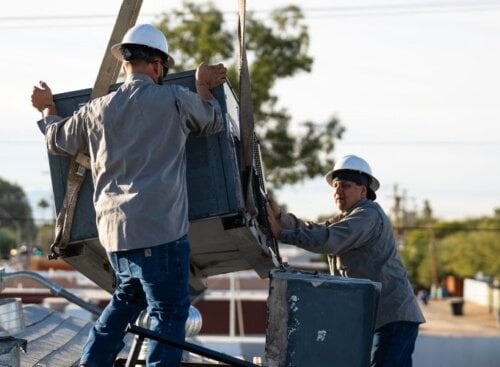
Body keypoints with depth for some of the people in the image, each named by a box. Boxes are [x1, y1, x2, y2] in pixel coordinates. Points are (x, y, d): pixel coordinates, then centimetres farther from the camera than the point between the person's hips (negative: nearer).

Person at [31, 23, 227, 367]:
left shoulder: (97, 110, 9)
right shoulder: (174, 99, -4)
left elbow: (58, 141, 26)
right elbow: (213, 122, 14)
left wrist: (47, 108, 44)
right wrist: (204, 85, 31)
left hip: (113, 229, 6)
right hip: (160, 228, -6)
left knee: (129, 294, 27)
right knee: (169, 311, -1)